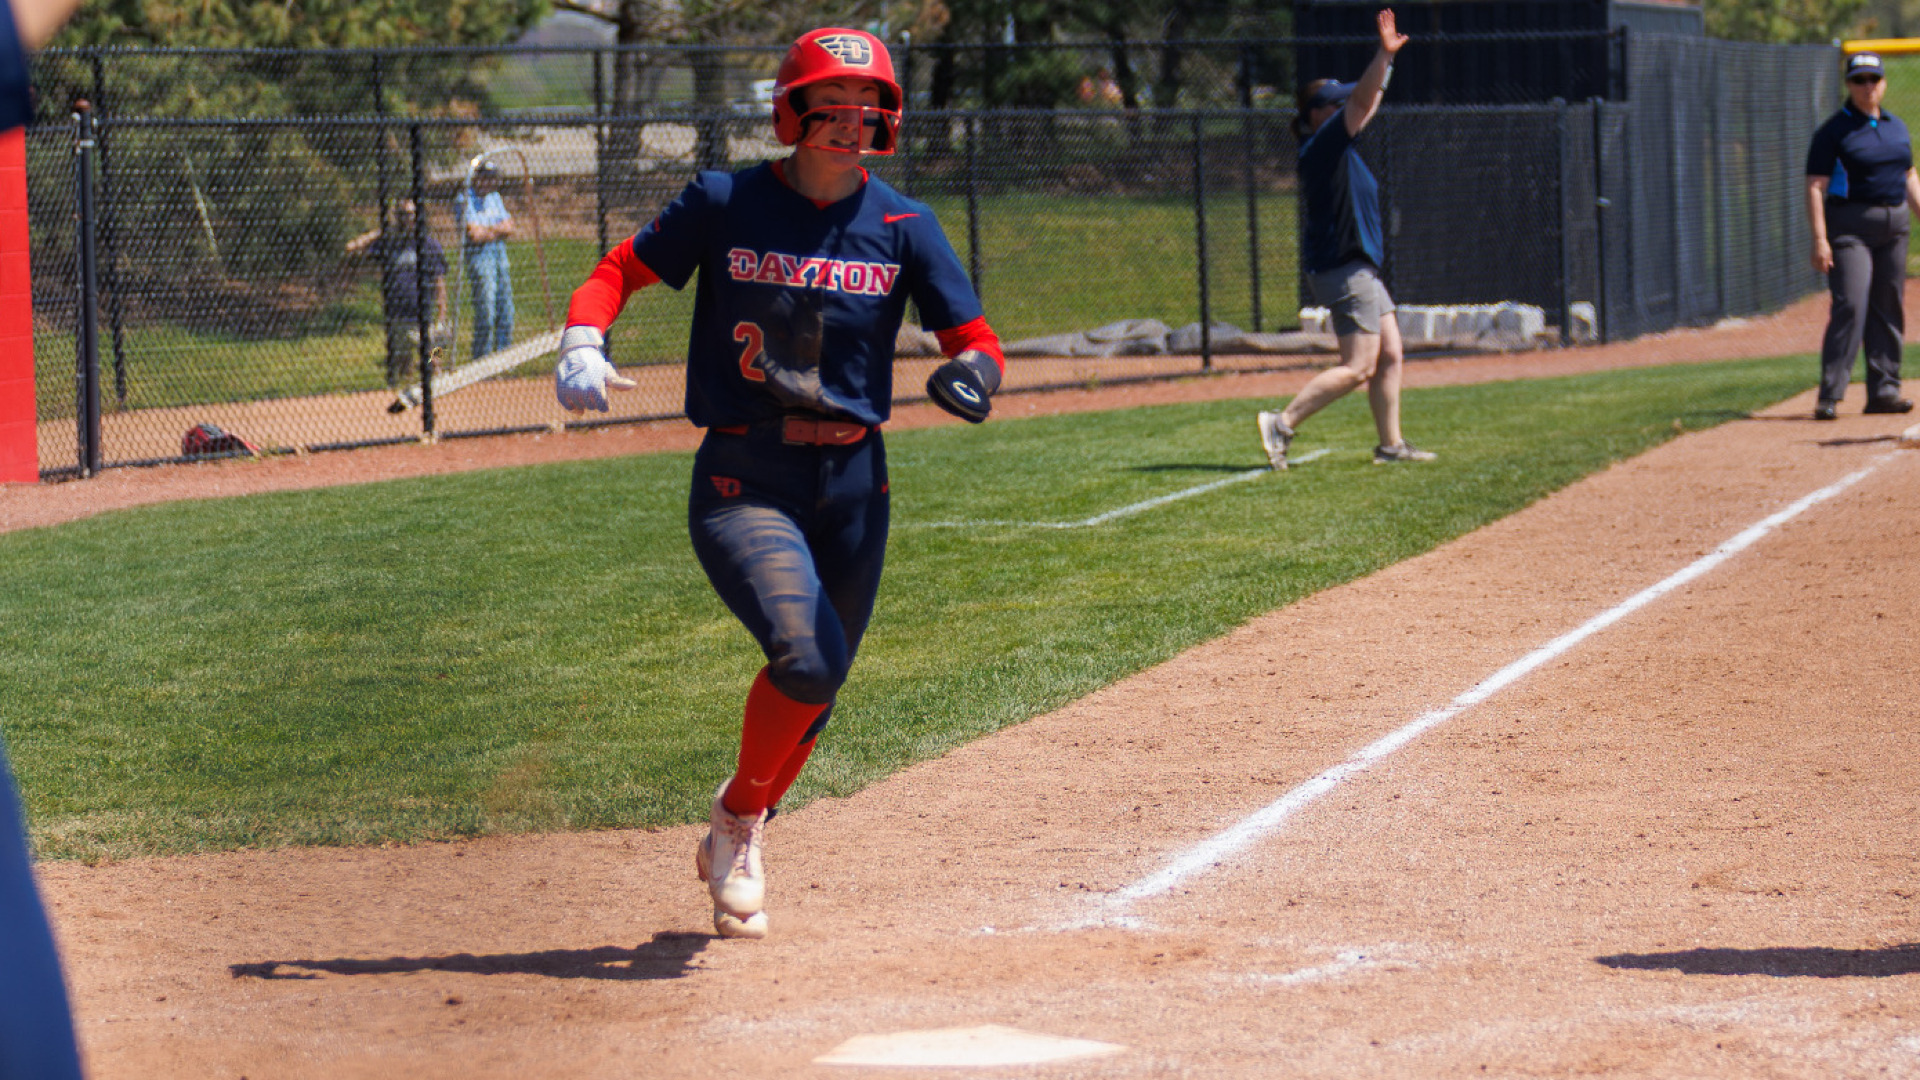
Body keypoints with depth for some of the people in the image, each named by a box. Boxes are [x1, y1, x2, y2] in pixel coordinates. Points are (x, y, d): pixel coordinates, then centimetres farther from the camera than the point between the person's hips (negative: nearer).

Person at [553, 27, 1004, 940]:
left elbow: (974, 338, -1)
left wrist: (971, 372, -25)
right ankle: (739, 820, 5)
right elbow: (620, 269, 3)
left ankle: (738, 837, 41)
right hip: (742, 480, -4)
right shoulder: (725, 204, -4)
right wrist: (581, 344, -18)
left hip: (854, 485, 4)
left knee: (814, 689, 12)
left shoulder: (902, 227, 2)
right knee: (805, 661, -24)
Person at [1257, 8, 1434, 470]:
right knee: (1358, 367, -11)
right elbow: (1362, 101, -24)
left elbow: (1368, 103, 24)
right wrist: (1384, 54, -32)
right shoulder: (1323, 144, -13)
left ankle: (1390, 444, 16)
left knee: (1388, 354, 12)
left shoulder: (1335, 147, 14)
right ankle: (1283, 423, -12)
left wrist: (1387, 61, 20)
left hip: (1358, 267, 11)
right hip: (1342, 269, -11)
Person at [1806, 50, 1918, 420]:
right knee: (1850, 306, -15)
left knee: (1888, 308, 7)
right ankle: (1830, 395, -16)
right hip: (1850, 226, -6)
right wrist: (1820, 239, -19)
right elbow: (1815, 187, -11)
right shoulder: (1834, 131, -6)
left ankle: (1884, 390, 13)